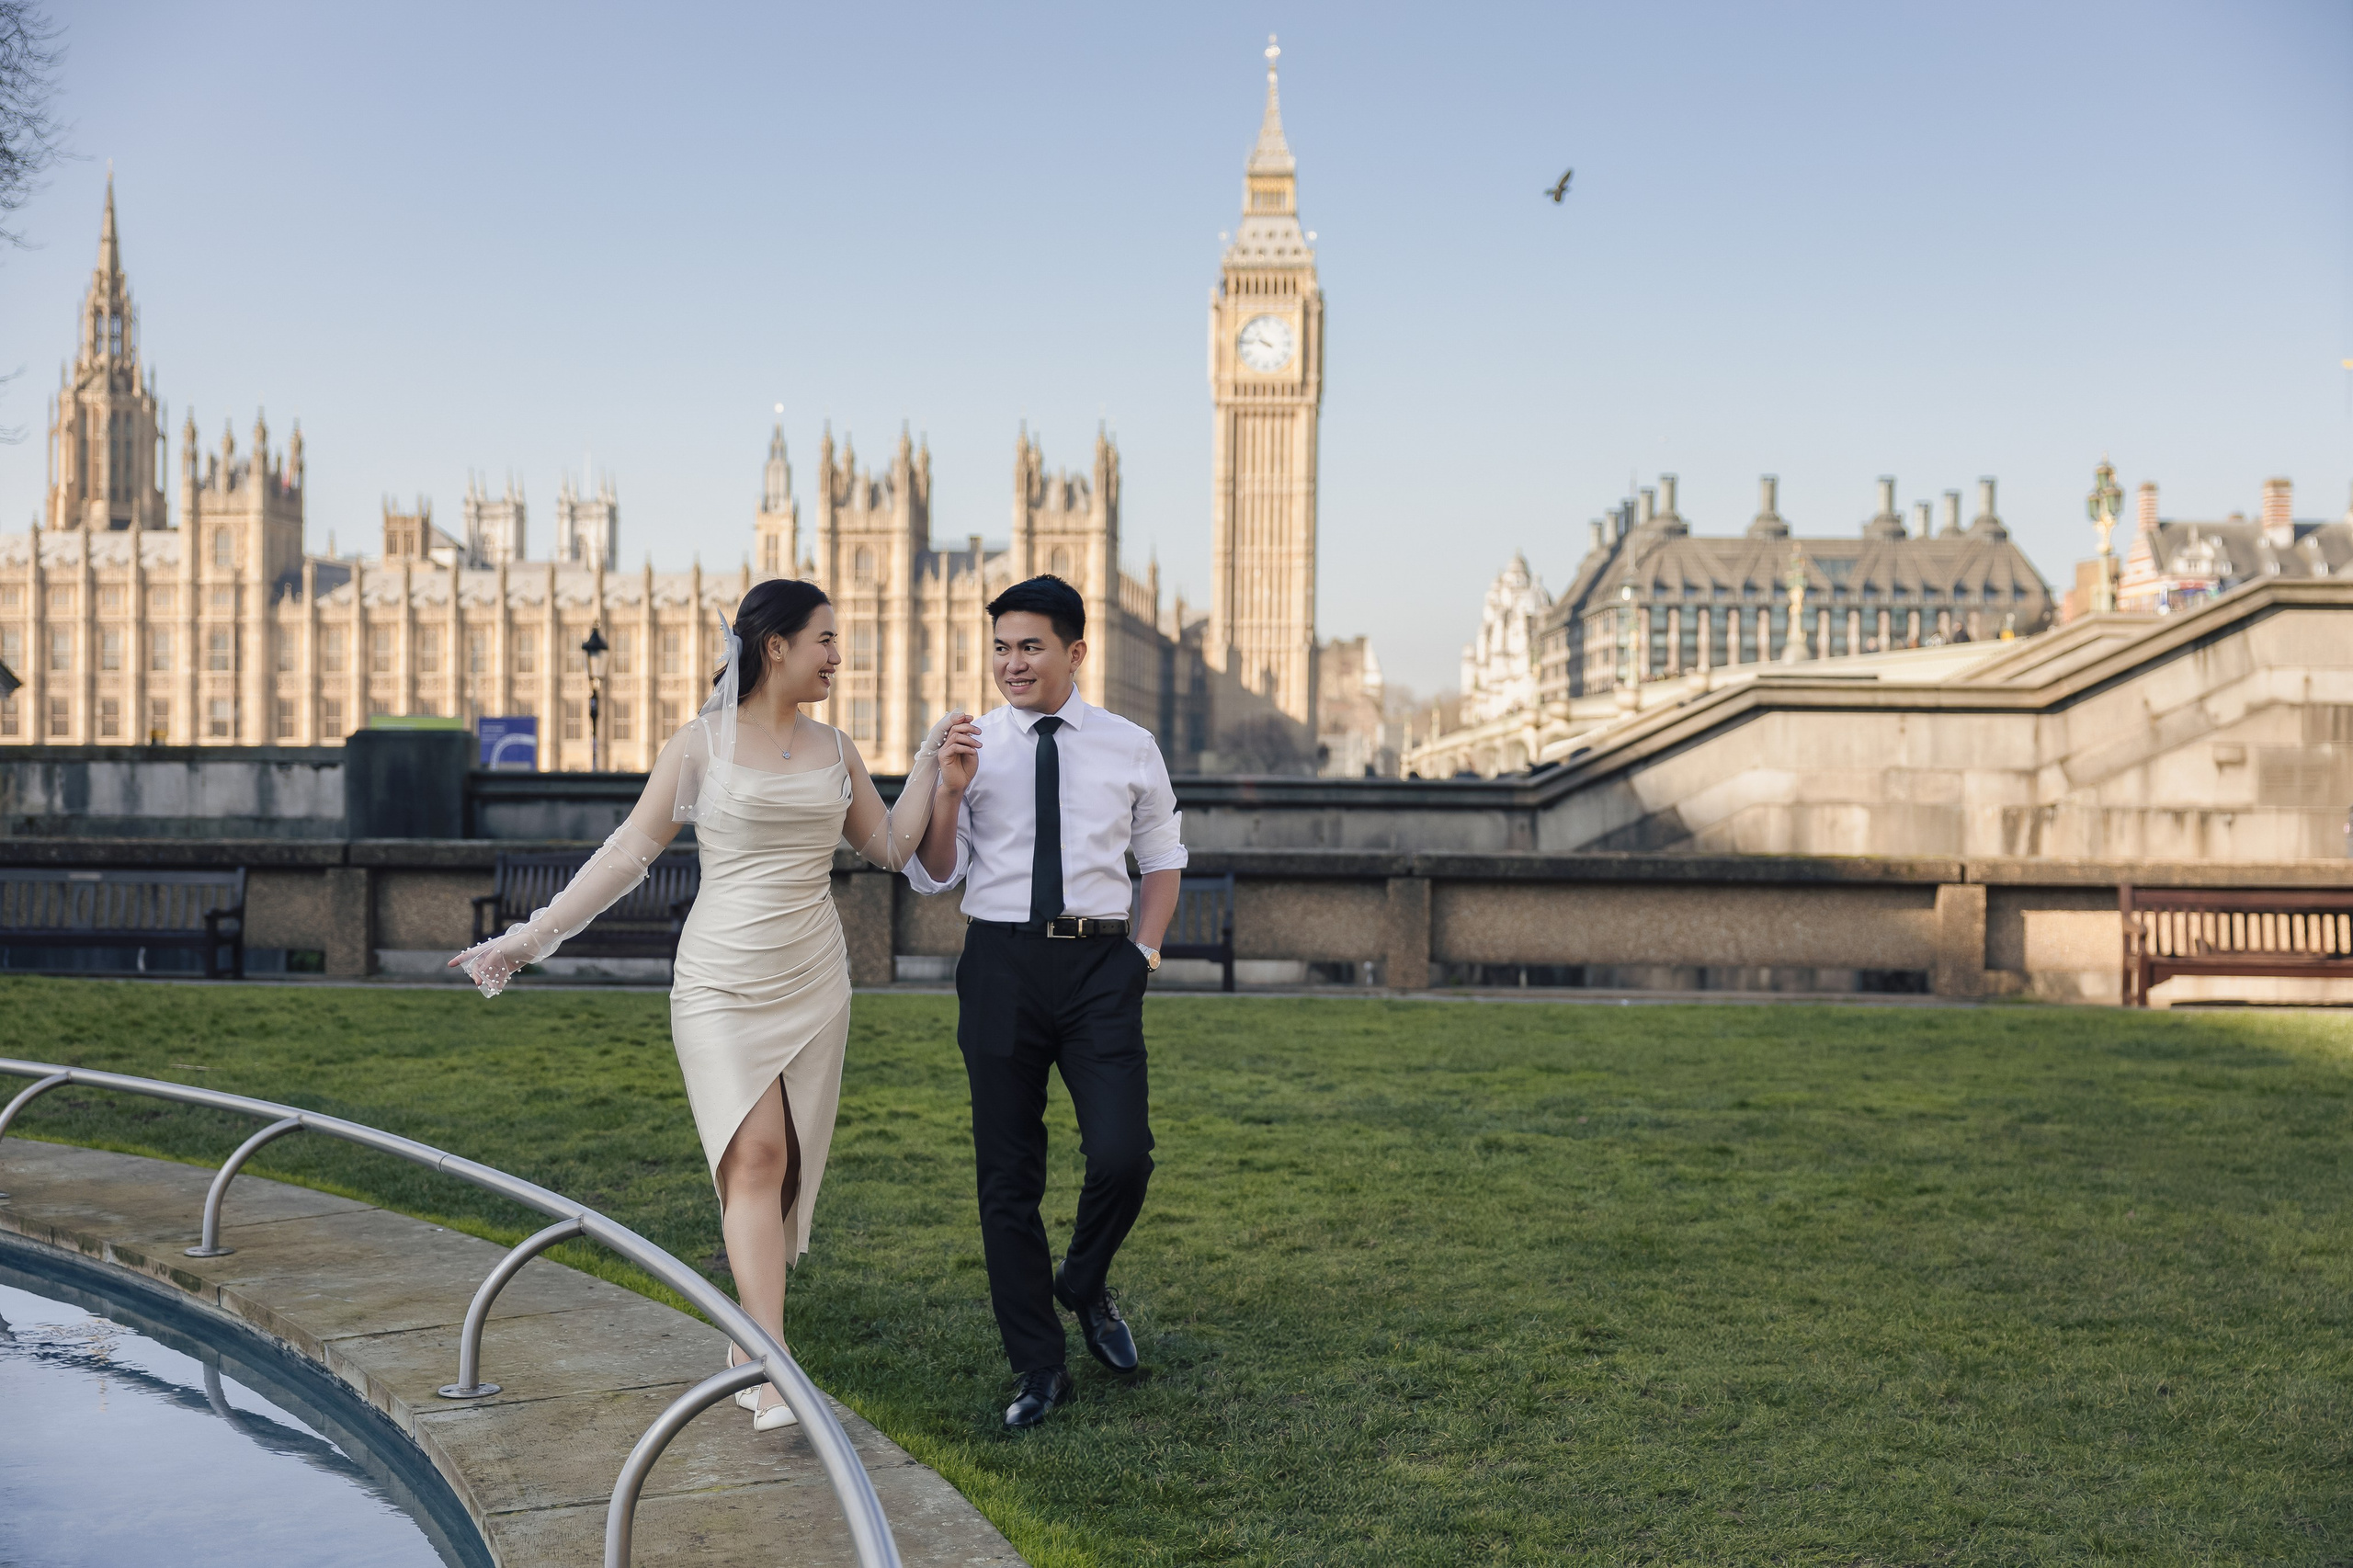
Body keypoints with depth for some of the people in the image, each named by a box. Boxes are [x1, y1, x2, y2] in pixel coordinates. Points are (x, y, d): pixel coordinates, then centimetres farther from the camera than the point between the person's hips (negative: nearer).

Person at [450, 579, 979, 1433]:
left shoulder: (834, 750, 12)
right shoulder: (701, 744, -1)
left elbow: (892, 846, 16)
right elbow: (628, 852, -1)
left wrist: (930, 763, 7)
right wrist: (528, 937, -4)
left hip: (814, 984, 4)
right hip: (722, 982, -4)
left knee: (785, 1170, 4)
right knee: (755, 1156, -16)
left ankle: (747, 1344, 18)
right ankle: (775, 1377, -20)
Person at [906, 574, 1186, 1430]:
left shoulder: (1130, 747, 7)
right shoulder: (971, 747, 4)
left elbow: (1162, 856, 19)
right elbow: (932, 877, 2)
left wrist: (1145, 950, 7)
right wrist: (947, 792, -13)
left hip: (1100, 964, 0)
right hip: (1000, 963, 0)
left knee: (1123, 1153, -13)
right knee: (1007, 1174, 4)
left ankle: (1085, 1286, 21)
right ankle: (1038, 1368, 18)